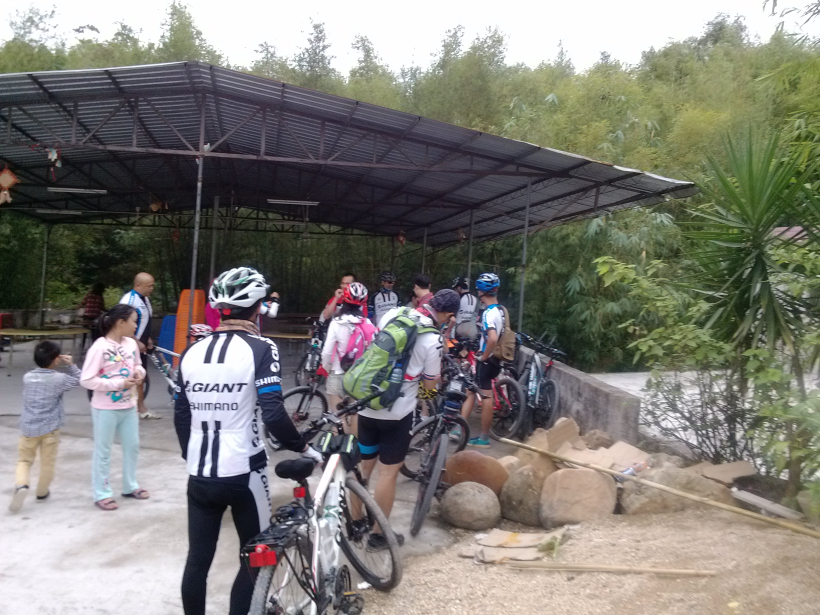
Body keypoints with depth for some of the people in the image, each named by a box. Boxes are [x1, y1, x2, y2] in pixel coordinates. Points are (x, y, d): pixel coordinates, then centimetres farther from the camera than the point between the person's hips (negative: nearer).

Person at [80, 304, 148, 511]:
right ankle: (102, 494, 21)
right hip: (105, 409, -7)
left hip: (129, 407, 7)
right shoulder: (99, 347, -20)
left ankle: (130, 486, 34)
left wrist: (139, 372, -8)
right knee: (103, 451, 8)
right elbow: (86, 380, -20)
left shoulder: (131, 343, 0)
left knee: (132, 446, 16)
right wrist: (119, 384, -23)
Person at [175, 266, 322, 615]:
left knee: (197, 559, 16)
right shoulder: (260, 348, -12)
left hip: (200, 474, 5)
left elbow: (180, 417, 11)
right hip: (243, 472, -5)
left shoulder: (192, 353, 5)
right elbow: (273, 414, -20)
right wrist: (304, 449, -7)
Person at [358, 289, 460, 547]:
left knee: (364, 465, 19)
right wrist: (436, 370, 15)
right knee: (389, 471, 8)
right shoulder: (433, 339, -16)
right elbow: (430, 384, -5)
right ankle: (379, 534, 18)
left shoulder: (392, 314, 0)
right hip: (397, 412, -6)